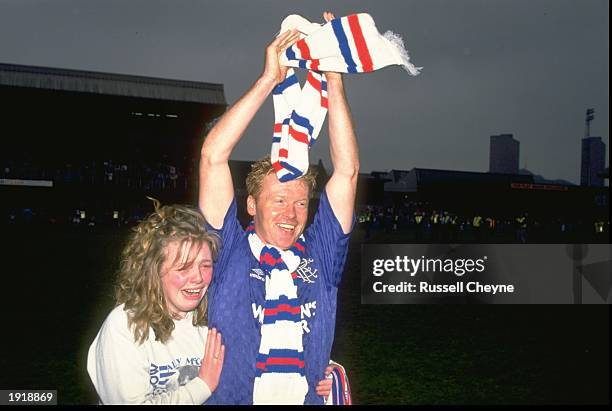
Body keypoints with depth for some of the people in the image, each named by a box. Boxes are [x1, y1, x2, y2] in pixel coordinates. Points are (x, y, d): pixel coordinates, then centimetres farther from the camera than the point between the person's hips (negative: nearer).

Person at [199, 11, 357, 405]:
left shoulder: (320, 254, 9)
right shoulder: (231, 251, 4)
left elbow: (347, 170, 4)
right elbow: (213, 157, -3)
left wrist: (335, 82, 1)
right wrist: (268, 80, -3)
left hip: (310, 397, 3)